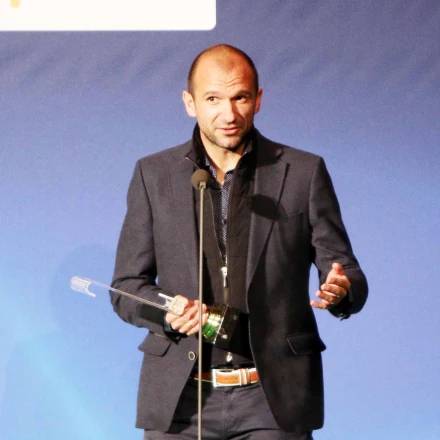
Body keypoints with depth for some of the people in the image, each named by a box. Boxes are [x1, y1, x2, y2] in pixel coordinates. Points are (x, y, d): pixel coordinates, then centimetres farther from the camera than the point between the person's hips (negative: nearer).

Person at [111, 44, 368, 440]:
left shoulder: (304, 173, 3)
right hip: (180, 399, 1)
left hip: (273, 400, -1)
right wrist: (170, 311, -14)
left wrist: (340, 290, -20)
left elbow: (347, 273, 4)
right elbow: (127, 288, 7)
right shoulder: (153, 174, 7)